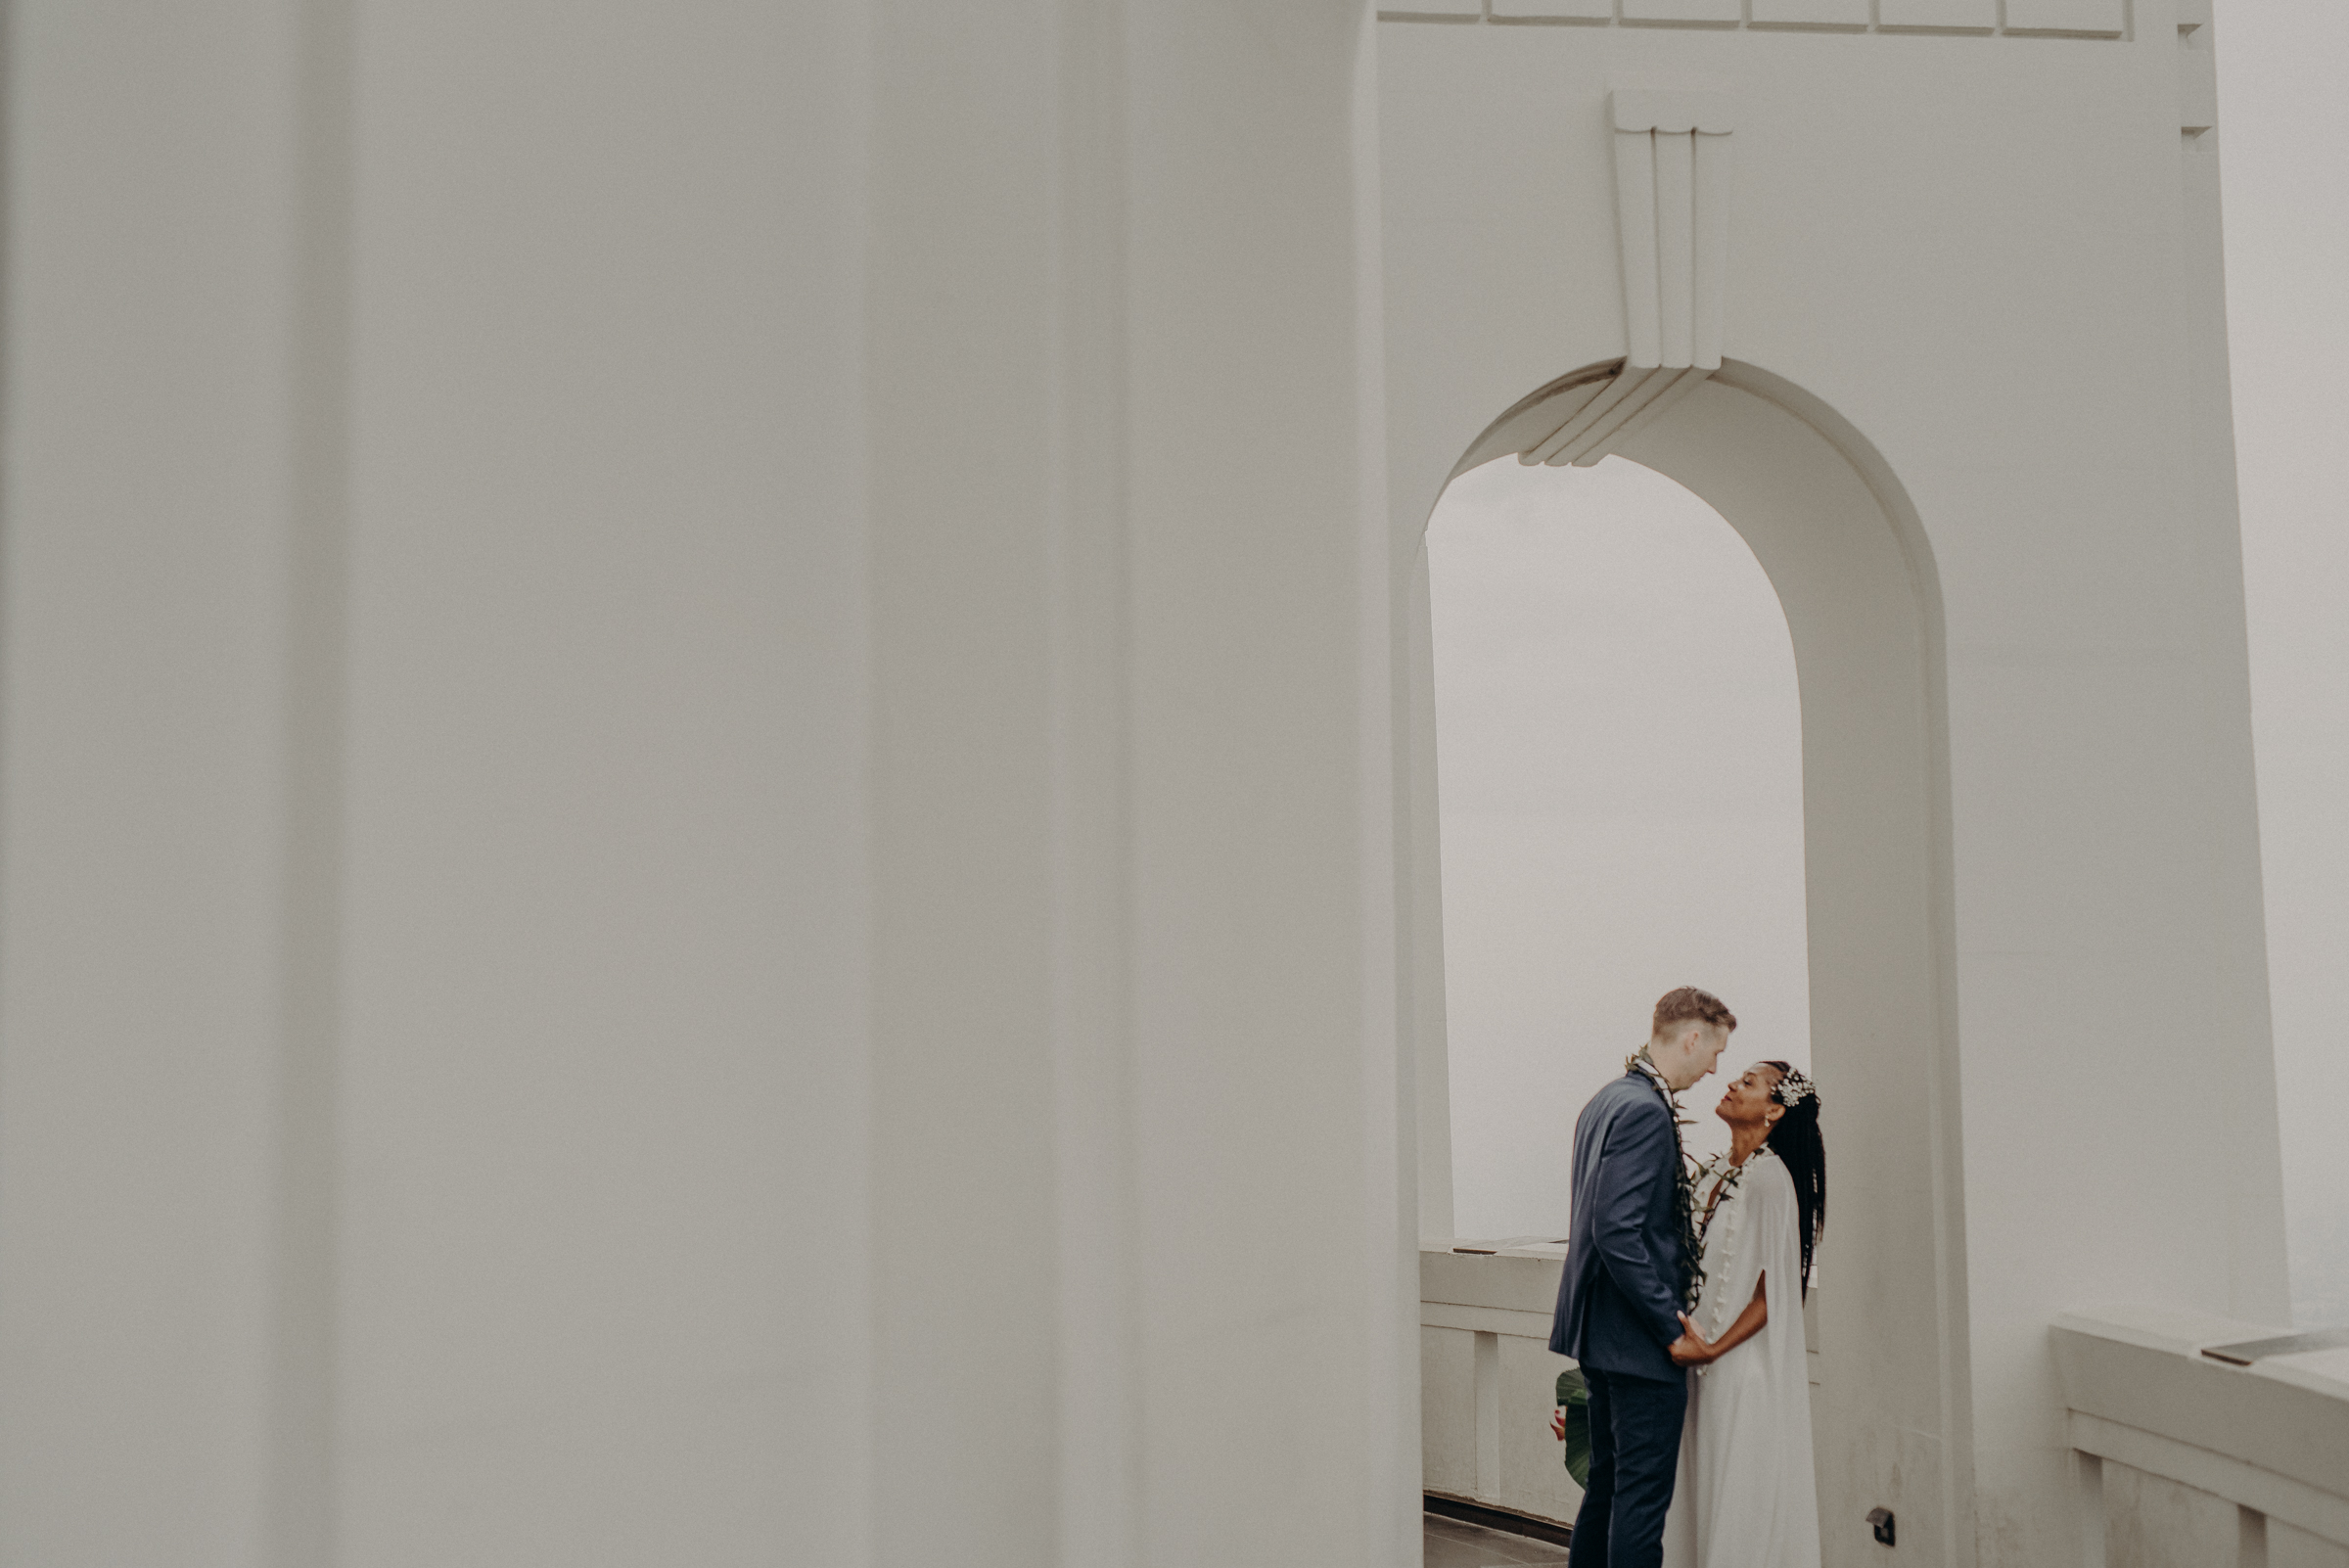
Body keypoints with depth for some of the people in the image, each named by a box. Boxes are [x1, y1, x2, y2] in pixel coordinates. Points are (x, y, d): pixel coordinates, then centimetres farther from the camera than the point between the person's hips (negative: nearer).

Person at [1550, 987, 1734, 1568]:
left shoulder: (1606, 1100, 13)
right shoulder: (1645, 1111, -19)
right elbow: (1618, 1232, -25)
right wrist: (1671, 1327, -18)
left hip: (1602, 1335, 10)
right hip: (1640, 1343, -10)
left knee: (1609, 1482, 17)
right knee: (1642, 1496, -3)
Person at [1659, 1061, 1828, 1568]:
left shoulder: (1770, 1179, -15)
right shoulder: (1712, 1172, 9)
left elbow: (1773, 1291, -15)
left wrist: (1714, 1349, -19)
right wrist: (1695, 1342, 7)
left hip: (1747, 1362, -8)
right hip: (1706, 1365, 8)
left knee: (1742, 1499, 0)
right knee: (1705, 1491, 13)